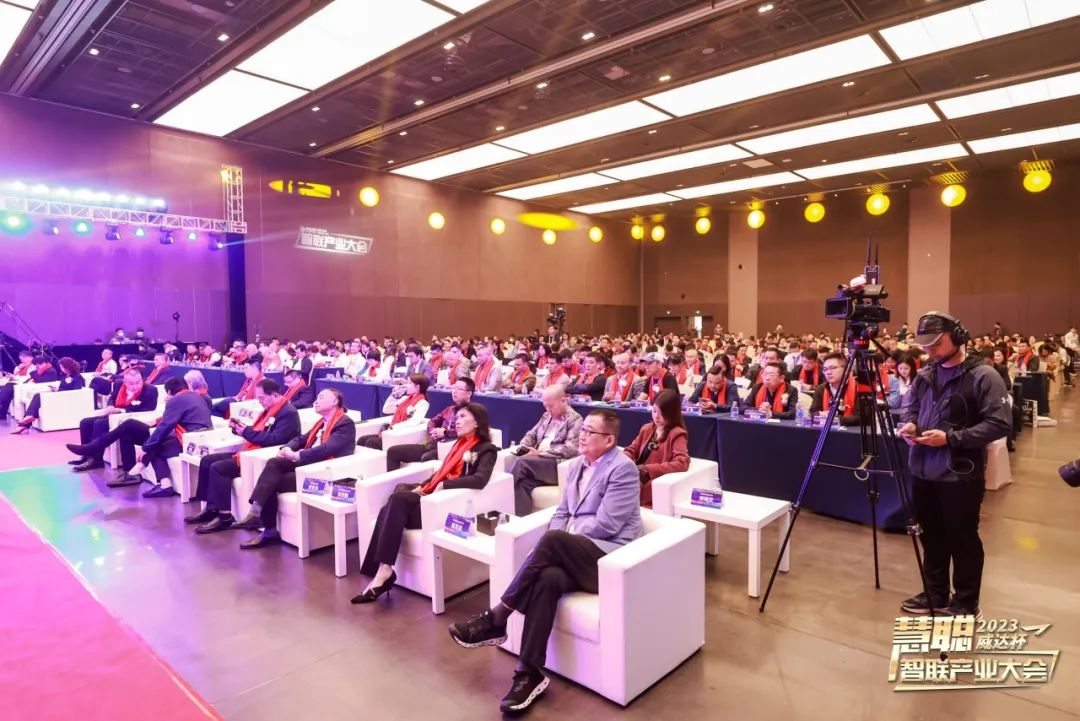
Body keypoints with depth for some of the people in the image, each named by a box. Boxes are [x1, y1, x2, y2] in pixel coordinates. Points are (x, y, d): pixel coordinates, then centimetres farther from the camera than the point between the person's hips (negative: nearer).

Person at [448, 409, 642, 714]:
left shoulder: (623, 468, -8)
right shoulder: (577, 464, 16)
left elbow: (605, 525, -15)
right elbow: (561, 512, 18)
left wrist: (555, 543, -9)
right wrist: (552, 548, -3)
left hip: (610, 557, -6)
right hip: (572, 556, 6)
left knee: (553, 540, -31)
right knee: (548, 578, -28)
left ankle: (496, 619, -22)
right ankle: (529, 673, -23)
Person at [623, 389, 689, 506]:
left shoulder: (676, 434, -4)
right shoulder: (647, 428, 15)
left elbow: (682, 463, -17)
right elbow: (633, 449, 17)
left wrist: (649, 469, -23)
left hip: (655, 485, -6)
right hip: (635, 478, 6)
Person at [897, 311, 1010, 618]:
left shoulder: (984, 376, -11)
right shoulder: (925, 375, 10)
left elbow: (999, 424, -16)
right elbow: (910, 406, 21)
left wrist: (951, 438, -22)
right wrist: (909, 424, -1)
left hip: (961, 475, -6)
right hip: (923, 471, 7)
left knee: (962, 540, 8)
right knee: (932, 537, 17)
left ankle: (966, 603, 25)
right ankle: (935, 594, 33)